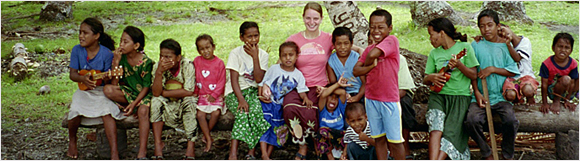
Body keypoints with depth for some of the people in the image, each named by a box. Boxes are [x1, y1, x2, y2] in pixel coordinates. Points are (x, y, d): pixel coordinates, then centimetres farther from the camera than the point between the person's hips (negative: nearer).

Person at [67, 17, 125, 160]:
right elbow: (72, 74, -2)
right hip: (84, 90, 2)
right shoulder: (77, 50, -2)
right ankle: (72, 140, 8)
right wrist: (83, 79, -24)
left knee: (107, 112, -29)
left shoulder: (106, 53, -10)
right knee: (76, 111, -26)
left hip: (102, 90, -2)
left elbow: (109, 78, -7)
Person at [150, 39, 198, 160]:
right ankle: (158, 144, -23)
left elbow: (188, 92, -26)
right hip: (168, 104, 2)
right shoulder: (158, 67, -13)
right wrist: (159, 72, -36)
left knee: (189, 101, -34)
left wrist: (164, 93, -22)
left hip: (184, 102, -2)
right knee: (156, 101, -27)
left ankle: (190, 147, -31)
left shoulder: (187, 66, -19)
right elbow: (156, 93, -23)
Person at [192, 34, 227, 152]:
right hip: (202, 95, 2)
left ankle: (206, 133, 1)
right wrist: (195, 92, 3)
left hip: (216, 96, -2)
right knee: (200, 114, -17)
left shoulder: (219, 63, -3)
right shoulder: (197, 61, 4)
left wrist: (214, 95, -9)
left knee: (216, 113, -22)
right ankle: (209, 139, -8)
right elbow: (193, 78, 10)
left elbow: (221, 81, -3)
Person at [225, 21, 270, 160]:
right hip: (235, 92, -2)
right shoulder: (235, 53, -3)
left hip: (253, 91, 2)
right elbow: (234, 79, -11)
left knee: (256, 110, -31)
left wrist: (255, 57, -12)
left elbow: (259, 79, -9)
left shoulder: (263, 54, 4)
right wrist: (241, 99, -25)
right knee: (242, 112, -32)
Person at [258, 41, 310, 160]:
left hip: (282, 106, 2)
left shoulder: (298, 74, 1)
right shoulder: (274, 69, -4)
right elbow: (263, 83, 1)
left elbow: (301, 90, 0)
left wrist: (306, 99, -20)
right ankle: (264, 154, -9)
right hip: (268, 103, -2)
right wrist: (261, 96, -14)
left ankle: (268, 153, 14)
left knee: (278, 130, 5)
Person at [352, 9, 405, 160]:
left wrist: (367, 63, -3)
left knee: (394, 140, 3)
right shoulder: (369, 49, 9)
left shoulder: (392, 40, -9)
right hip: (371, 99, 5)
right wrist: (373, 65, -15)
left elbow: (372, 55, -24)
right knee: (379, 138, 12)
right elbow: (356, 71, 0)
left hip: (390, 100, -5)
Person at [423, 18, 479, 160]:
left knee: (450, 133, -21)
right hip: (438, 95, 2)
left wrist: (459, 65, -17)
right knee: (436, 128, -26)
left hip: (460, 96, -2)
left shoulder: (465, 47, 2)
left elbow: (474, 75, -1)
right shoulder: (434, 53, 13)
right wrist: (431, 78, -9)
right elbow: (425, 80, 15)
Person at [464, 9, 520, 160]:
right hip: (481, 96, 0)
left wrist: (493, 69, -9)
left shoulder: (506, 45, 8)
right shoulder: (476, 45, 7)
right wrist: (477, 92, -6)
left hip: (501, 96, 0)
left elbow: (513, 71, 3)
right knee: (471, 120, -28)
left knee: (511, 121, -27)